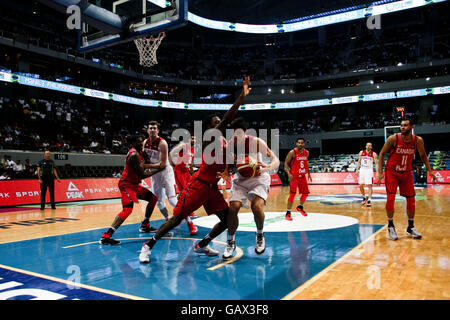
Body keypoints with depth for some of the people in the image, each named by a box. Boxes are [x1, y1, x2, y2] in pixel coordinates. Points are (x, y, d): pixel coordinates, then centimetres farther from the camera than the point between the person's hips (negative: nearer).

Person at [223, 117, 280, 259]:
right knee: (233, 208, -14)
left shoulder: (256, 142, -21)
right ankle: (231, 242, 10)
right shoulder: (230, 144, -12)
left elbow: (276, 160, -21)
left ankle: (260, 235, 5)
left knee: (257, 206, -26)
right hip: (240, 179, 3)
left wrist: (268, 167, -42)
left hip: (258, 178, -3)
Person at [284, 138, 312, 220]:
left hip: (302, 176, 6)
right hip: (294, 176, -6)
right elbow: (286, 163, -11)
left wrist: (308, 173, 14)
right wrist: (289, 173, -23)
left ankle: (300, 207, 36)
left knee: (306, 193, 11)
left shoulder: (306, 152, 4)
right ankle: (288, 213, -5)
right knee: (292, 194, -12)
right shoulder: (292, 152, -13)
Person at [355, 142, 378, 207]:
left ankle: (369, 200, -6)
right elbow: (359, 162, 12)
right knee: (360, 186, 4)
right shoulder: (361, 152, 6)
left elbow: (376, 163, -5)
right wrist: (357, 169, 5)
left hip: (369, 170, -3)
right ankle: (364, 197, 25)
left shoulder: (373, 154, -3)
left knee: (369, 185, -9)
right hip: (362, 170, 4)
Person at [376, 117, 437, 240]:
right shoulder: (393, 139, -19)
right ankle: (390, 226, 4)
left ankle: (410, 227, 22)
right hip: (391, 172, -3)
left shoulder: (418, 140, -10)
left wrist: (430, 171, 1)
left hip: (407, 173, 3)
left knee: (411, 200, 5)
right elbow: (382, 154, -9)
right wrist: (380, 172, -14)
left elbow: (423, 156, 8)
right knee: (390, 198, -13)